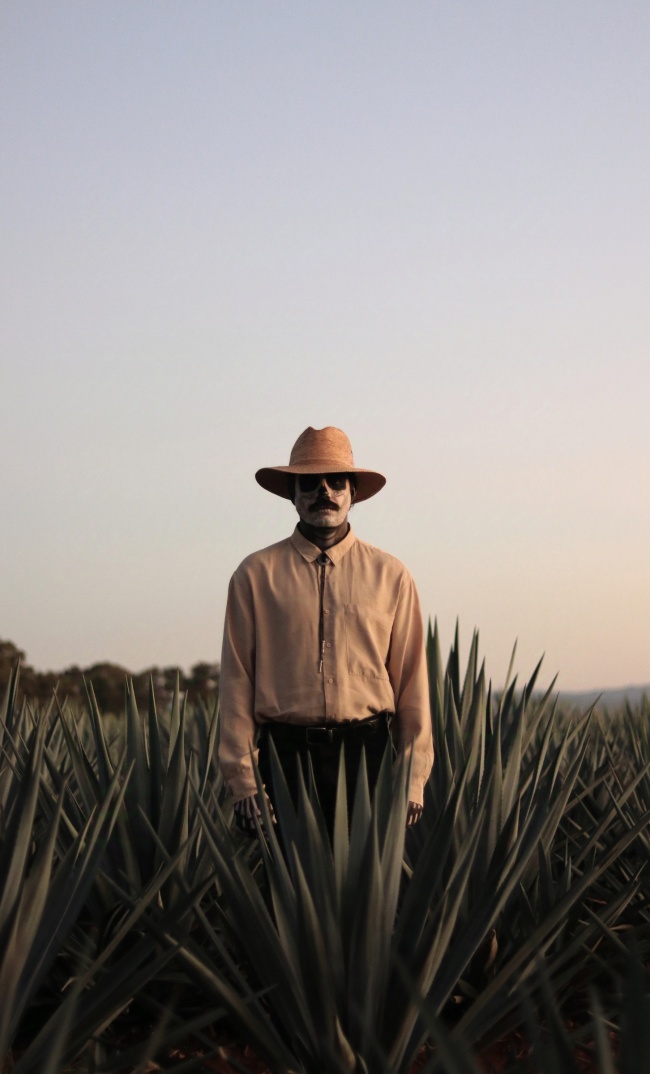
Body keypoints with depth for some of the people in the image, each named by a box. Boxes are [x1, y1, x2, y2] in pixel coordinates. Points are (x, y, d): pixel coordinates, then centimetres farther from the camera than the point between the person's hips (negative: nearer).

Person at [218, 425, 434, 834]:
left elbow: (412, 678, 6)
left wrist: (414, 780, 2)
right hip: (285, 756, 0)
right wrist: (243, 780, -3)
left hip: (367, 755, 1)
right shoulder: (255, 574, 4)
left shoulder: (391, 575, 7)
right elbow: (237, 680, 2)